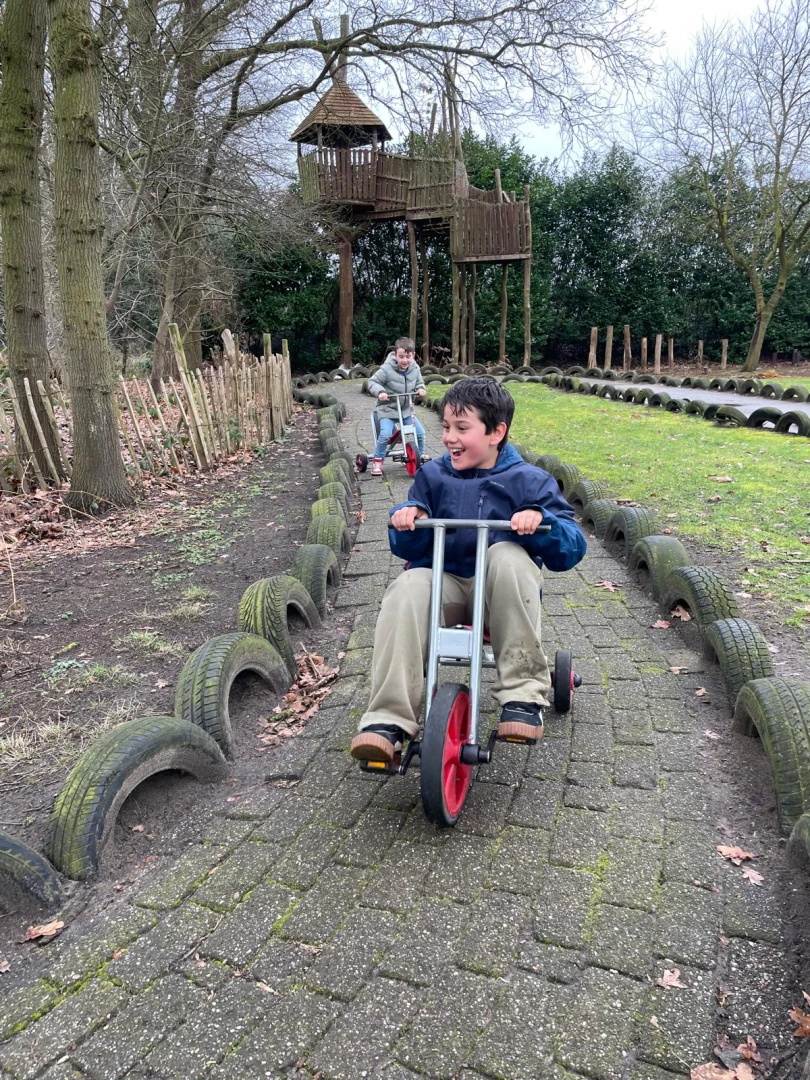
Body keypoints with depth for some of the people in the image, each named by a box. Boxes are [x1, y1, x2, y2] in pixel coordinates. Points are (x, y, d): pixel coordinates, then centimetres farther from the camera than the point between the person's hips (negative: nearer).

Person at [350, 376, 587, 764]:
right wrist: (409, 517, -16)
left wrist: (541, 520, -26)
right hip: (445, 582, 2)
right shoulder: (433, 475, 10)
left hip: (501, 590, -1)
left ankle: (523, 693, -28)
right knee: (408, 589, -31)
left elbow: (571, 549, -6)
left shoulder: (528, 481, 3)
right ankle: (387, 721, -33)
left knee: (508, 555, -34)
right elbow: (408, 549, 7)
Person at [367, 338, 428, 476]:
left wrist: (421, 389, -11)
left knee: (420, 432, -1)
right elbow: (372, 382, -11)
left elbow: (419, 383, 12)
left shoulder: (415, 369, -2)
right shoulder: (386, 369, -18)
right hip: (388, 409, -5)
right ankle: (377, 461, -6)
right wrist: (380, 392, -30)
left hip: (407, 409, 5)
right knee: (385, 434, -24)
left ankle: (421, 456, 24)